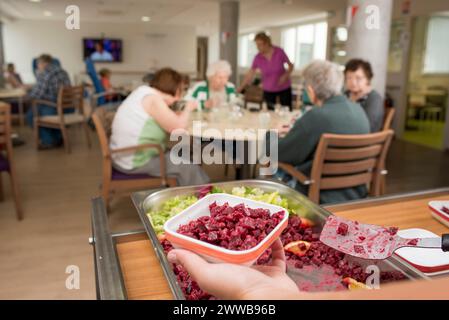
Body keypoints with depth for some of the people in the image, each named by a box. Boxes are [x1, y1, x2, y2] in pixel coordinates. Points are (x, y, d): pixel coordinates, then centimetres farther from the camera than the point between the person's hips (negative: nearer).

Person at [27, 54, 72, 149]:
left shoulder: (43, 74, -10)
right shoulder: (62, 71, 15)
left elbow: (37, 94, -13)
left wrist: (28, 92, 9)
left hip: (55, 110, -8)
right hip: (69, 109, 8)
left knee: (30, 114, 15)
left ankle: (48, 141, 13)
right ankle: (58, 138, 31)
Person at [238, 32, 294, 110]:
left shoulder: (279, 52, -15)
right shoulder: (258, 58, -11)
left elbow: (291, 65, -2)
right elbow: (250, 75, -4)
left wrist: (285, 75, -21)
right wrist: (240, 89, -8)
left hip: (284, 88, -1)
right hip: (268, 90, 1)